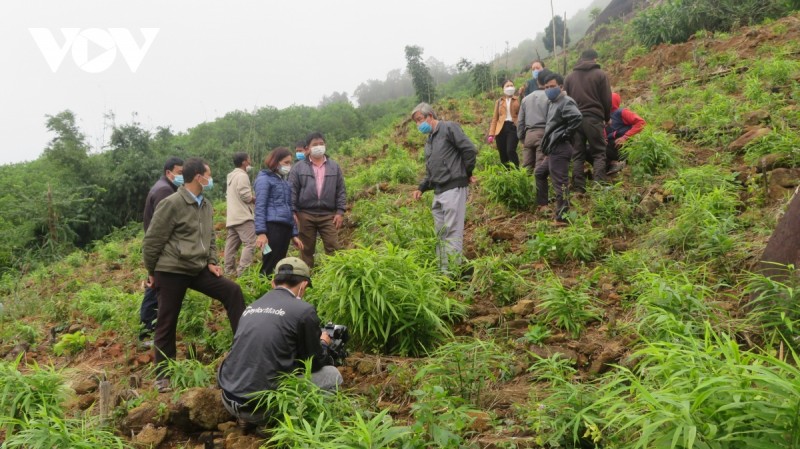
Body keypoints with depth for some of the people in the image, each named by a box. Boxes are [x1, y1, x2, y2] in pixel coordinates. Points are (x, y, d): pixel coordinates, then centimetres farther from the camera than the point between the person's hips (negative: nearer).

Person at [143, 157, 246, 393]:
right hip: (171, 271, -6)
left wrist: (211, 262, 7)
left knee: (232, 291, -6)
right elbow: (152, 241, -10)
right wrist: (152, 272, -1)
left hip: (198, 269, 7)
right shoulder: (171, 204, -15)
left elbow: (210, 237, 20)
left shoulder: (206, 205, 8)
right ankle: (163, 375, 18)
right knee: (167, 324, 3)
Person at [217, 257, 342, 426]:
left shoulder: (251, 307, 12)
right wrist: (323, 343, 26)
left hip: (229, 400, 7)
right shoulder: (303, 310, -7)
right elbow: (315, 363, 4)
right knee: (332, 375, 9)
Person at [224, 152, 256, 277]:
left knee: (231, 245, 10)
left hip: (232, 217, 11)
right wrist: (255, 199, 1)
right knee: (250, 243, -14)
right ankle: (242, 272, -21)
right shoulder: (242, 176, -10)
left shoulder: (231, 176, 21)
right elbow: (246, 195, -18)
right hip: (243, 216, -11)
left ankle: (229, 271, 12)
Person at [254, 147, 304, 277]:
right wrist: (261, 232, -18)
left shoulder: (284, 181, 23)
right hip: (272, 226, -8)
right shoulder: (264, 179, 1)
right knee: (269, 268, -12)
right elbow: (260, 207, -8)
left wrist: (294, 234, 22)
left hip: (285, 228, 8)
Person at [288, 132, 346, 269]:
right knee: (306, 250, 6)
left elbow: (341, 191, 10)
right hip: (305, 215, -1)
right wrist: (292, 212, -6)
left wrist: (340, 211, 1)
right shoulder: (299, 168, 6)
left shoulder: (334, 167, 11)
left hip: (328, 215, 1)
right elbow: (292, 191, 2)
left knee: (333, 248, -6)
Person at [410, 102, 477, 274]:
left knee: (452, 232, -9)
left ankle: (453, 271, -7)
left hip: (453, 188, -9)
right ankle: (443, 270, 18)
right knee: (440, 233, 12)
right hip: (438, 192, 9)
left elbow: (469, 149, -11)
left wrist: (467, 174, -4)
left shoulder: (449, 128, -3)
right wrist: (421, 188, 11)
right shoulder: (429, 141, 22)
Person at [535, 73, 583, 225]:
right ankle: (542, 204, 32)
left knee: (560, 184, -9)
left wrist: (565, 135, -19)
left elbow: (577, 118, -28)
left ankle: (562, 218, -7)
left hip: (560, 149, -11)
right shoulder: (553, 103, 19)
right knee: (539, 172, 25)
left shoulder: (566, 102, -12)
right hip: (553, 150, 11)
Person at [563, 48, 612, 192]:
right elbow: (607, 99, 3)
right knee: (599, 153, 1)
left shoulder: (569, 77, 13)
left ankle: (578, 188, 0)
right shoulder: (600, 74, 2)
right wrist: (607, 118, 17)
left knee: (577, 155, 5)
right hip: (594, 118, -3)